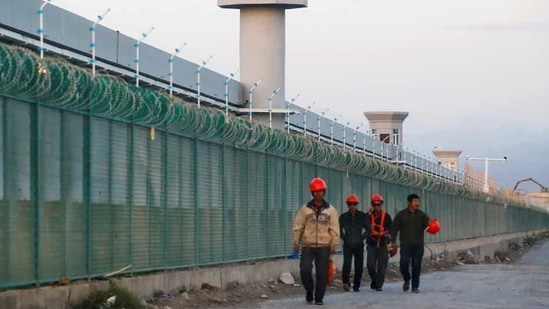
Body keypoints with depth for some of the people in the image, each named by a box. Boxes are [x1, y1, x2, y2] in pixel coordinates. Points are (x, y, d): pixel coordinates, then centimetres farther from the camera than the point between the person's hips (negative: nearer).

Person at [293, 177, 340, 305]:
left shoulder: (330, 210, 5)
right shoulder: (305, 209, 4)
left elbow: (334, 229, 4)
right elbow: (298, 227, 5)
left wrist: (333, 245, -4)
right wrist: (296, 243, 0)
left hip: (324, 247, 0)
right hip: (307, 246, 0)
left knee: (322, 273, 0)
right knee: (305, 270, -11)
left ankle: (319, 298, 11)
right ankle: (309, 290, 14)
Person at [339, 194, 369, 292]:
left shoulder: (362, 216, 5)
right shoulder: (343, 217, 5)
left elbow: (367, 229, 10)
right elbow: (340, 230, 11)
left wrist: (361, 238, 1)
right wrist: (345, 238, 1)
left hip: (359, 245, 1)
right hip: (347, 245, -1)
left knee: (359, 265, 2)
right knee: (347, 263, -18)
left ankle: (356, 285, 11)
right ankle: (346, 282, -25)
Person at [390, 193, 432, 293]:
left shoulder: (422, 215, 7)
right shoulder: (401, 215, 3)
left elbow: (428, 224, -7)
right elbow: (394, 228, 3)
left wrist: (430, 223, -32)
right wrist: (393, 241, -5)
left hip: (418, 245, 1)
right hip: (405, 245, -1)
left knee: (416, 266, 0)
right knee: (404, 263, -13)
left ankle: (415, 287, 9)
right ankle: (407, 280, 14)